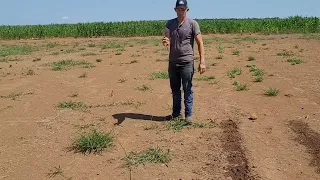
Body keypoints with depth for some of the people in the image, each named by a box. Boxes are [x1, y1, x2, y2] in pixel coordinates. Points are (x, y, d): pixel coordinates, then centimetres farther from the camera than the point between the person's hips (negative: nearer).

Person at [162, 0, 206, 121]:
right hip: (172, 62, 4)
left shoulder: (192, 24, -4)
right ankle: (176, 114, 26)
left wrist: (202, 61, -13)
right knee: (175, 90, 13)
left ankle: (189, 115, 12)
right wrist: (165, 42, -25)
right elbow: (167, 40, 1)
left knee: (187, 90, 1)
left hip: (187, 62, -4)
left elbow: (200, 43, -6)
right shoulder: (170, 23, 8)